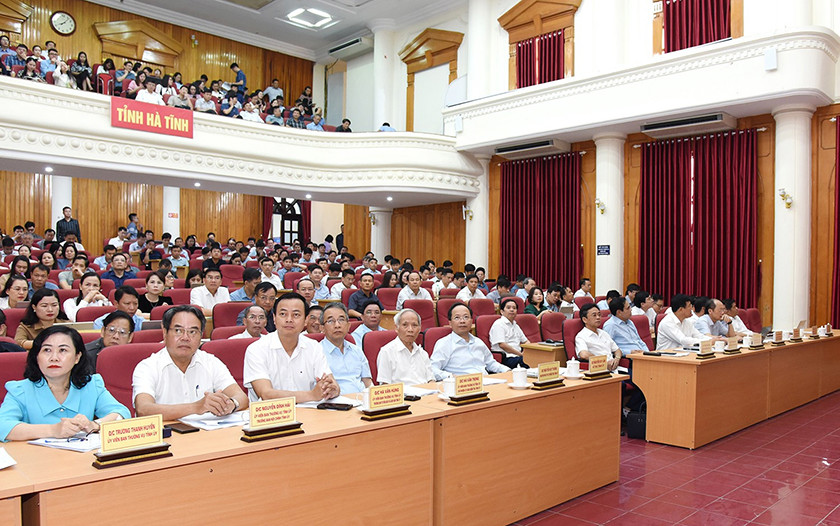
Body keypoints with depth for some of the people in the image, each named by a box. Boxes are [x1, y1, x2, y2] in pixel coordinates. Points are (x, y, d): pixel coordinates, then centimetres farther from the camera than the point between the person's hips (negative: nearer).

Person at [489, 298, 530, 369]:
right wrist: (521, 354, -11)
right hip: (506, 358, -8)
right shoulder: (498, 324, -3)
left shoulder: (515, 325, 24)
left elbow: (525, 341, 30)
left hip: (517, 356, 8)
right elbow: (502, 345, -13)